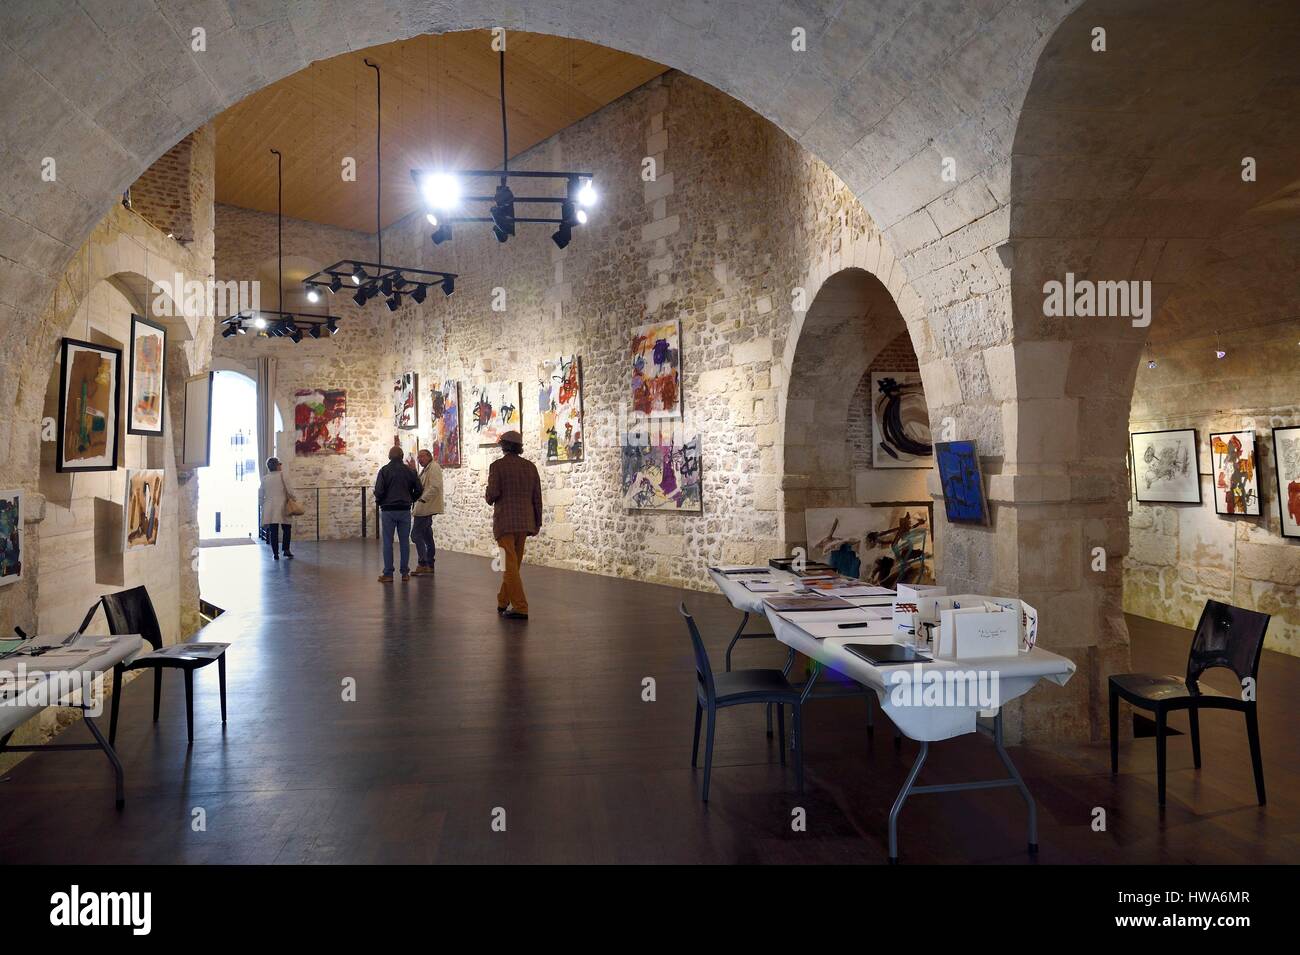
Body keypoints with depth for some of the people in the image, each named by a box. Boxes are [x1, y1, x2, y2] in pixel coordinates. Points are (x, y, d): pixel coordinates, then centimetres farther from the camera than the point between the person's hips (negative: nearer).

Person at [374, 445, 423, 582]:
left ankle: (388, 574, 2)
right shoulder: (409, 470, 3)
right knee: (404, 541, 7)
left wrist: (379, 501, 7)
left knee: (388, 542, 2)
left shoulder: (384, 470, -6)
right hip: (405, 510, 3)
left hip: (388, 510, -2)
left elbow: (379, 491, -12)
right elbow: (419, 489, 4)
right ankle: (405, 573, 9)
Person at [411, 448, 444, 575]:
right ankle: (429, 565, 16)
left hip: (426, 507, -11)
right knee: (427, 536, 12)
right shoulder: (426, 469, 20)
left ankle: (422, 563, -11)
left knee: (416, 534, -11)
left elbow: (435, 487, -22)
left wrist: (423, 499, -22)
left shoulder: (434, 467, -11)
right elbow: (420, 485, 20)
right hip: (426, 508, 11)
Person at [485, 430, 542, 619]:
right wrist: (537, 522, 12)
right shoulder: (530, 466, 7)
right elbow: (537, 497, 6)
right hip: (525, 521, 5)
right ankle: (503, 602, 26)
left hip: (505, 521, -5)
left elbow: (492, 493, -13)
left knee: (510, 564, -4)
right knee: (513, 563, 16)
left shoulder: (498, 465, -5)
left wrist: (490, 499, 11)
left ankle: (520, 608, -9)